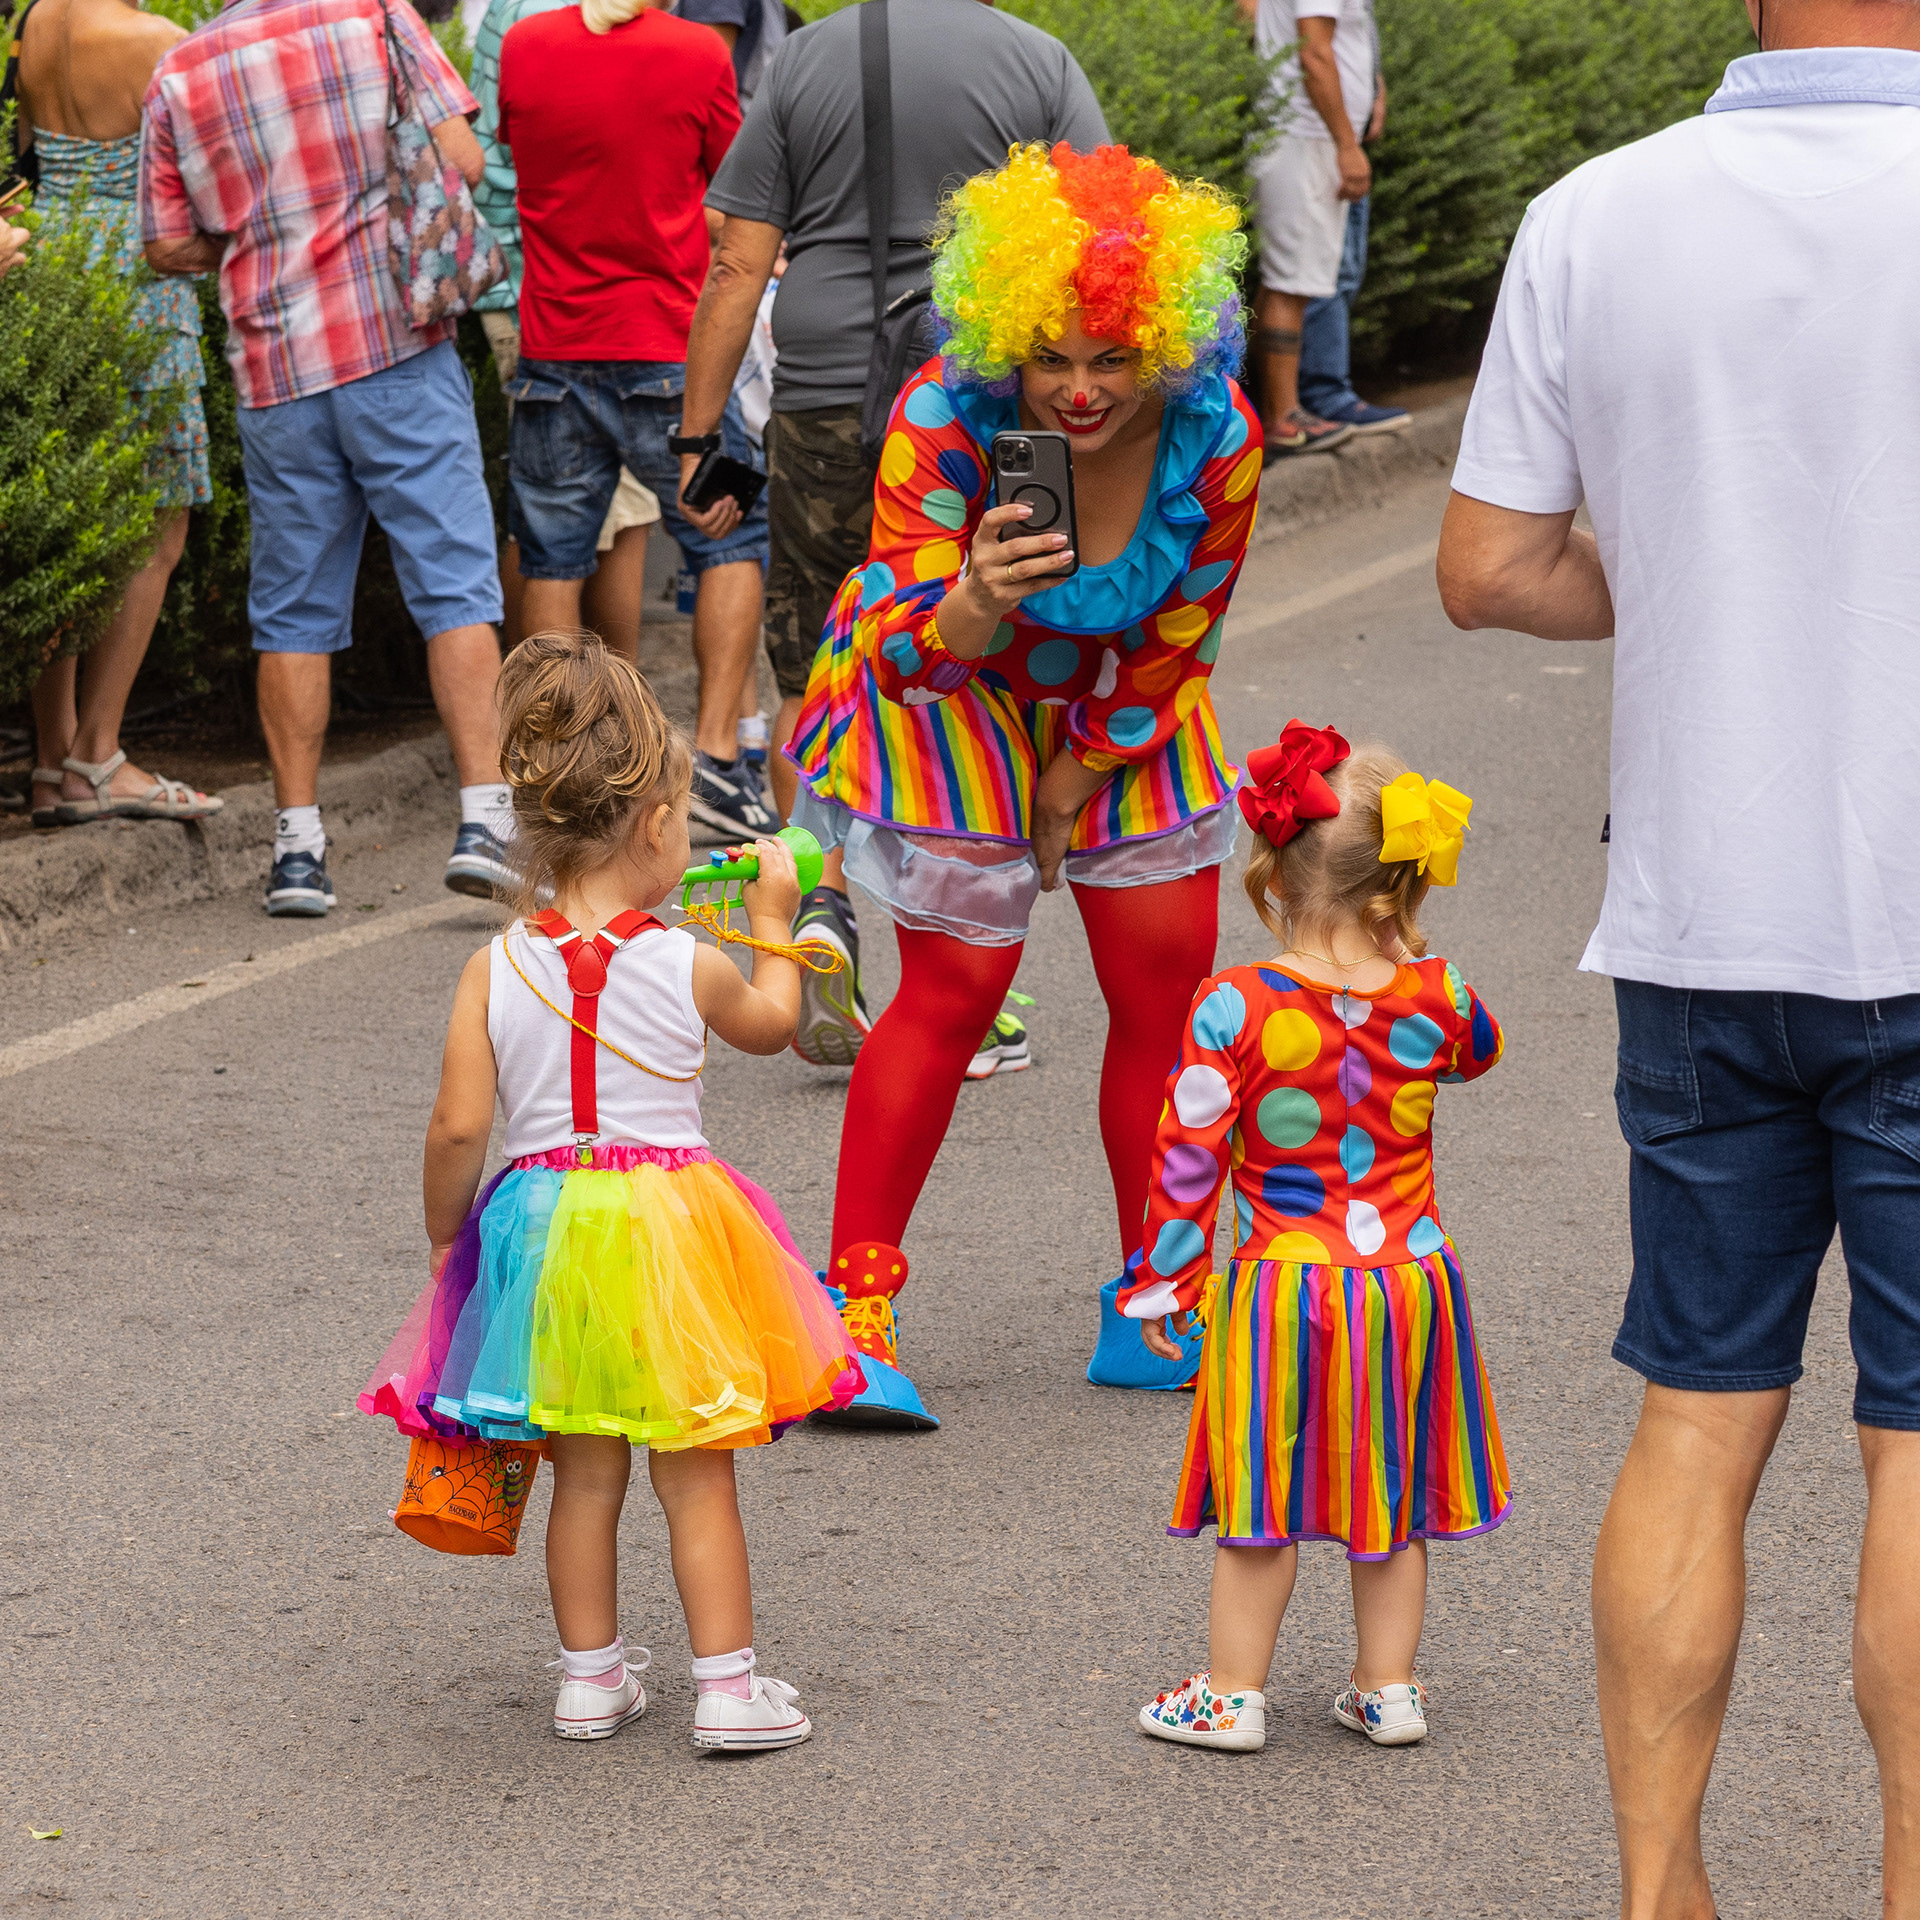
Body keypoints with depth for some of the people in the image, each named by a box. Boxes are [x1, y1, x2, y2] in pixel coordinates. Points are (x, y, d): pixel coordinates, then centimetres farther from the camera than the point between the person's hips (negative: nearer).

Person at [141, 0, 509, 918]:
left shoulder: (178, 76, 4)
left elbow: (170, 247, 7)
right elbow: (461, 161, -6)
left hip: (276, 369, 2)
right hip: (401, 354, -2)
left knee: (295, 610, 9)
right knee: (455, 583, 0)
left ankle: (298, 845, 9)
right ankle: (483, 820, -8)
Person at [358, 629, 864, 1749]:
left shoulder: (494, 971, -7)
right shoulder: (690, 968, -11)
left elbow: (459, 1128, -7)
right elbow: (771, 1025, 11)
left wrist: (445, 1232, 8)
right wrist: (775, 925, 26)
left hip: (544, 1227, 2)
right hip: (668, 1221, -2)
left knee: (586, 1475, 14)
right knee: (698, 1477, 7)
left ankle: (592, 1679, 22)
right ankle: (729, 1687, 9)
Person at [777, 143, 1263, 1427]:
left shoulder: (1217, 437, -24)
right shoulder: (943, 425, -32)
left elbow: (1173, 646, -9)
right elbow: (905, 649, -33)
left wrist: (1072, 788, -5)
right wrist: (973, 608, -56)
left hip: (1120, 714, 4)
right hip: (954, 696, -3)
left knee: (1168, 983, 0)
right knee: (955, 986, -10)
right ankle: (857, 1305, -1)